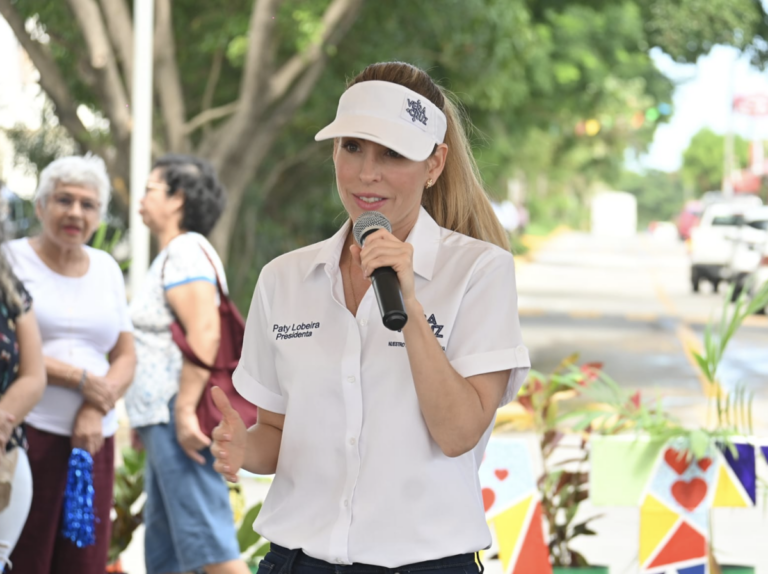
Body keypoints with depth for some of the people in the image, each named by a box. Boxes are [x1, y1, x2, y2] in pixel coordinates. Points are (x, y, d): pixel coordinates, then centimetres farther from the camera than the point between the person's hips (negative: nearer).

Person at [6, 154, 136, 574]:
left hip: (93, 435, 4)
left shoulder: (106, 268, 17)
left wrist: (96, 411, -5)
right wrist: (81, 379, -9)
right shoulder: (14, 259, 3)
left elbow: (125, 357, 14)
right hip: (27, 433, -4)